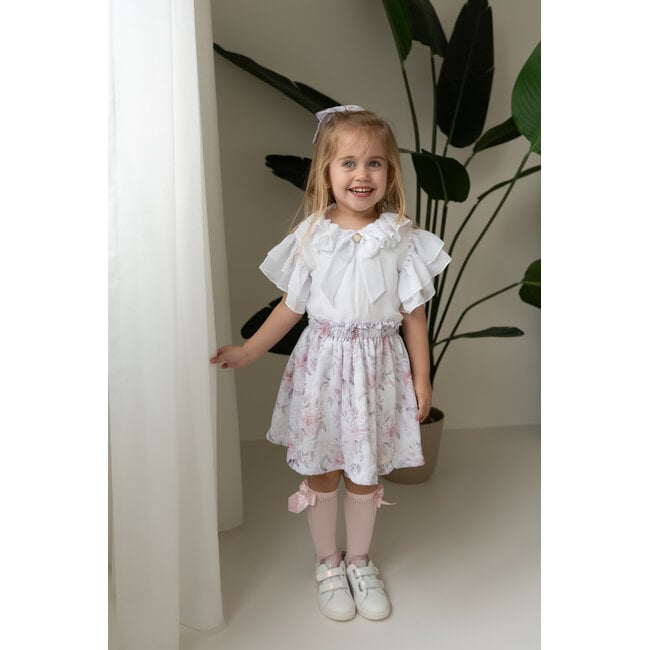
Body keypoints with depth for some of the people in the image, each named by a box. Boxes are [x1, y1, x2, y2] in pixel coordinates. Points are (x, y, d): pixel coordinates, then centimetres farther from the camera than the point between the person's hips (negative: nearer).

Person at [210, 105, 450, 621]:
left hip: (377, 365, 0)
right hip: (323, 362, 0)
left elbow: (414, 314, 0)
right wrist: (246, 352, 1)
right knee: (320, 470, 12)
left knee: (365, 472, 13)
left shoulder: (401, 237, -4)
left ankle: (359, 561, 38)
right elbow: (292, 307, 3)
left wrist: (421, 378, 2)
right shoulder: (312, 236, -4)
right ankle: (328, 563, 36)